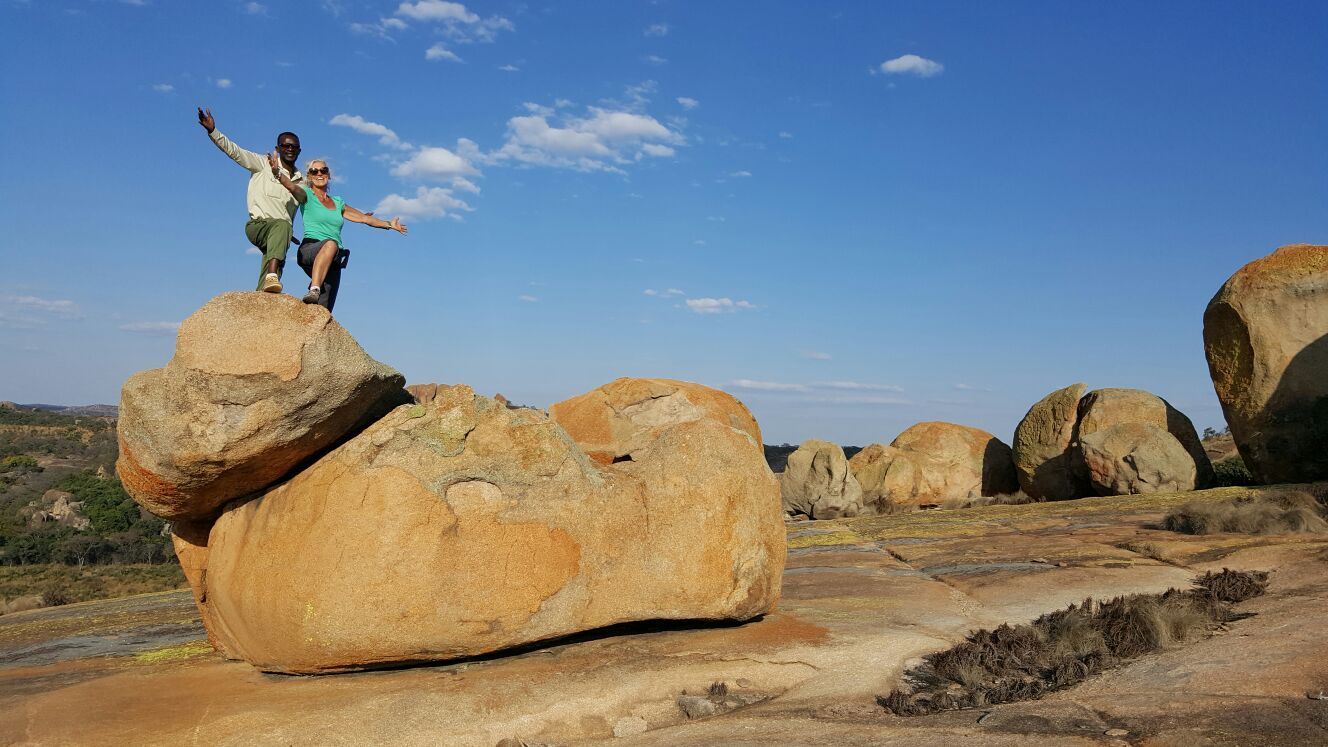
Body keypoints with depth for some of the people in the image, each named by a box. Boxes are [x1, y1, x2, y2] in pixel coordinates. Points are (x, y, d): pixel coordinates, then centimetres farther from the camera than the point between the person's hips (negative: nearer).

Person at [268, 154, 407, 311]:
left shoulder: (338, 203, 25)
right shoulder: (307, 195, 10)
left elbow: (364, 218, 36)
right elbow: (292, 187, -12)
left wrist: (389, 224, 43)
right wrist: (277, 172, -33)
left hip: (333, 262, 5)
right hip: (309, 251, -4)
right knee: (331, 243, -41)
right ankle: (314, 290, -52)